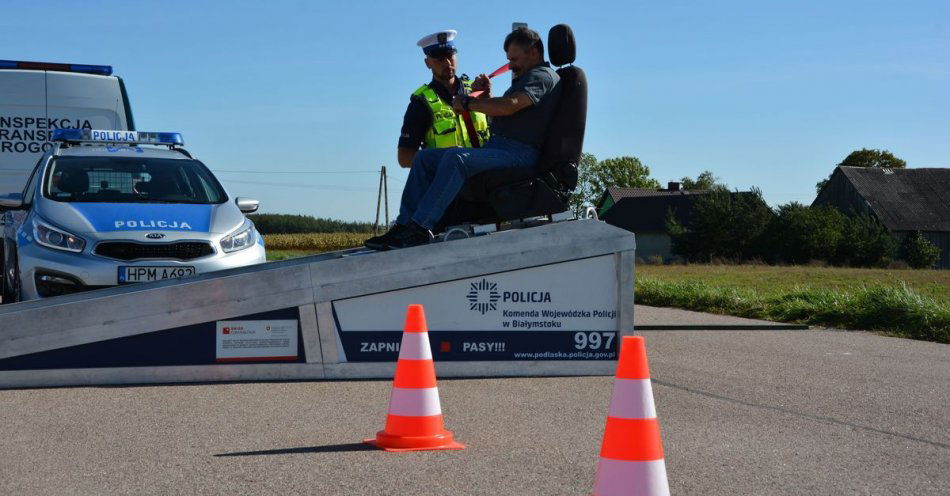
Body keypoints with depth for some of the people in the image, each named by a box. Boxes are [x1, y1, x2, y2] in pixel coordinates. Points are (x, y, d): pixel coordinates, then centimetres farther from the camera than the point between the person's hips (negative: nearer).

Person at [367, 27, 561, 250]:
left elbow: (509, 106, -20)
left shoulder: (543, 76, -3)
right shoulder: (527, 78, 31)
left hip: (520, 153, -11)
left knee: (456, 158, -35)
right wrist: (486, 94, 16)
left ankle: (420, 228, -40)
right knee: (424, 157, 3)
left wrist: (467, 103, -9)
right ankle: (404, 226, -10)